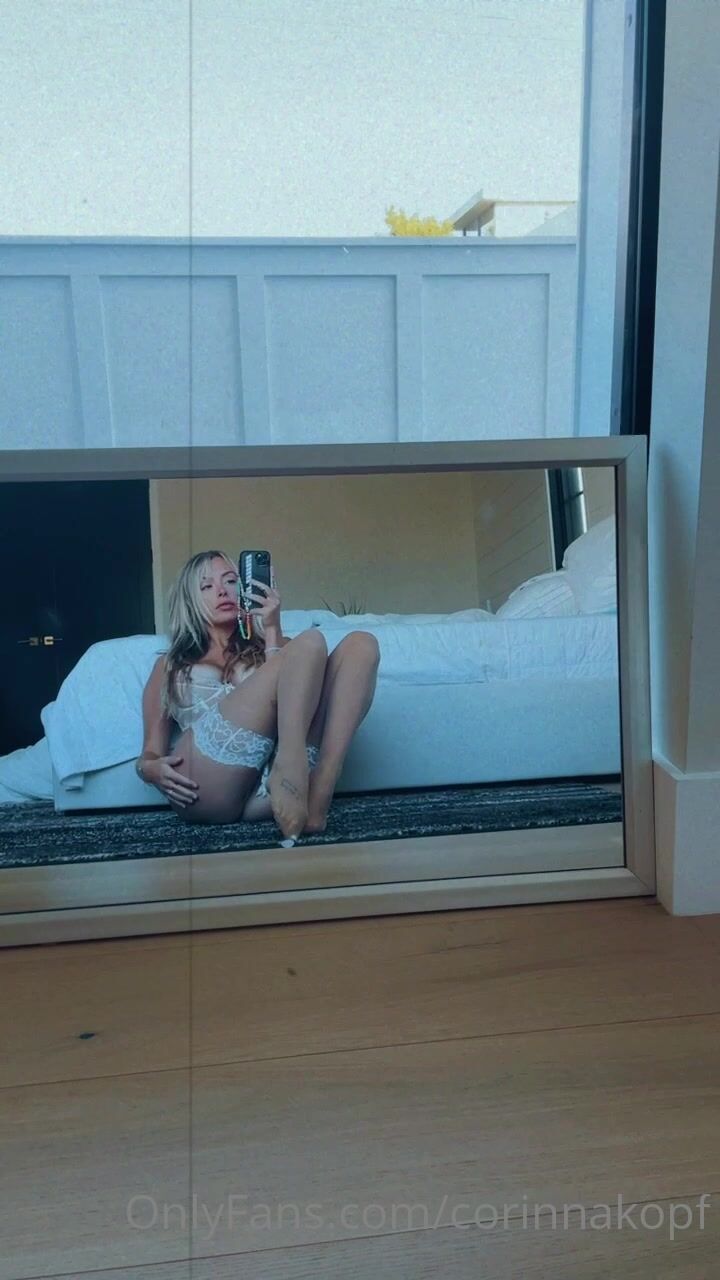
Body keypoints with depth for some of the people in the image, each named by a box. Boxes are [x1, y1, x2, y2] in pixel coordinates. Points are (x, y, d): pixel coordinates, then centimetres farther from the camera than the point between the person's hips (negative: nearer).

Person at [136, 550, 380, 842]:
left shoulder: (264, 648, 33)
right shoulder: (170, 665, 30)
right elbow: (150, 754, 19)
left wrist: (273, 633, 8)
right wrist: (152, 769, -4)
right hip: (205, 790, -3)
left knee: (361, 644, -12)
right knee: (309, 643, -17)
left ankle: (316, 798, -31)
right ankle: (307, 803, -35)